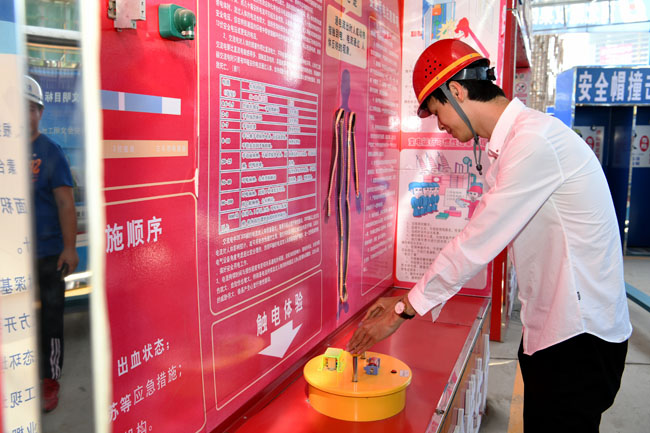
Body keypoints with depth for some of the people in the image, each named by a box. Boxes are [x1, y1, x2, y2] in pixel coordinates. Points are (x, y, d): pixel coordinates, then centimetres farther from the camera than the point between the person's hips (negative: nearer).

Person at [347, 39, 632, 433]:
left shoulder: (535, 141, -22)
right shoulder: (508, 144, 10)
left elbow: (476, 245, -23)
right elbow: (478, 240, 11)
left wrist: (403, 311, -12)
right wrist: (410, 300, 8)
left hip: (580, 336, -9)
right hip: (548, 327, 9)